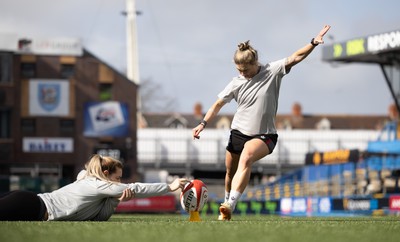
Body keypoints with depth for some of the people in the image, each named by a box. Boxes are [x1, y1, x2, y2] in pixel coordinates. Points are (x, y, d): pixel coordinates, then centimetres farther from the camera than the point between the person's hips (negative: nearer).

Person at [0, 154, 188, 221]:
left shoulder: (90, 182, 25)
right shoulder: (99, 184, -2)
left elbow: (99, 217, 23)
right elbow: (135, 189, -1)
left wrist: (116, 200, 7)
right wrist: (170, 187, 4)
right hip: (30, 207, -9)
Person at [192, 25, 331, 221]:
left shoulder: (272, 72, -6)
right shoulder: (236, 83, 0)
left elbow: (295, 58, -13)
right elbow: (219, 104, 8)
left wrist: (314, 43, -24)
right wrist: (203, 123, 0)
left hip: (264, 135, -4)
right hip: (239, 132, 4)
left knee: (246, 157, -32)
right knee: (231, 172, 10)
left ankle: (231, 204, -39)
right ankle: (226, 206, 37)